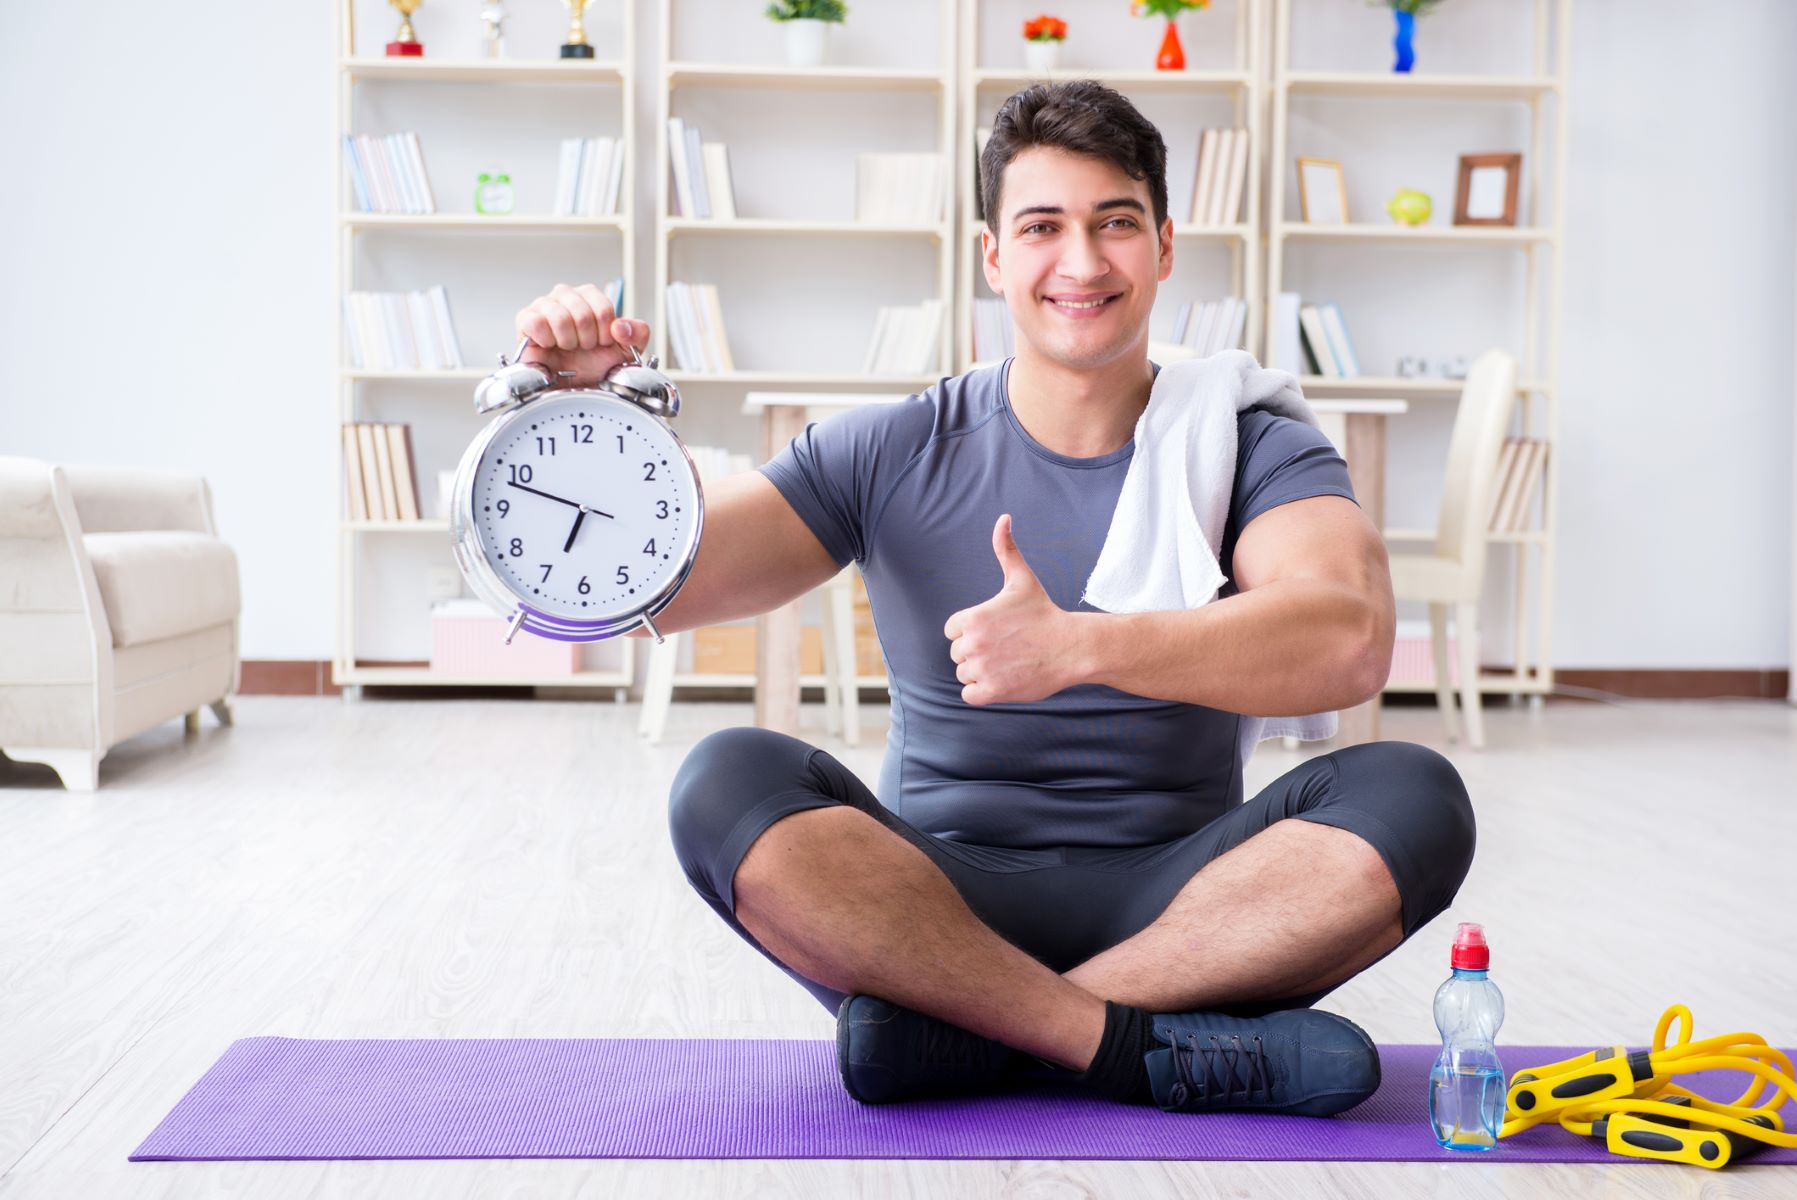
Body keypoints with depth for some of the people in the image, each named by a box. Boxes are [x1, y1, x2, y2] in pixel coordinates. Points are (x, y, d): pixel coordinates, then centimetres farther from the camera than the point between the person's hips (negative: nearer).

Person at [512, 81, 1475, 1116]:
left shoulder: (1256, 449, 0)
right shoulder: (892, 455, 2)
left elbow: (1351, 642, -21)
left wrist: (1080, 646, -32)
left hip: (1172, 904, 0)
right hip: (940, 900, 0)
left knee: (1412, 799, -27)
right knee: (729, 786, -26)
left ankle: (958, 1035, -26)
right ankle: (1148, 1045, -27)